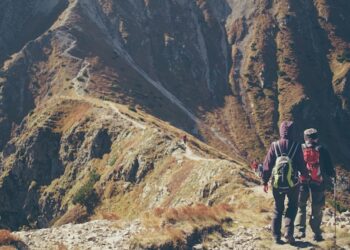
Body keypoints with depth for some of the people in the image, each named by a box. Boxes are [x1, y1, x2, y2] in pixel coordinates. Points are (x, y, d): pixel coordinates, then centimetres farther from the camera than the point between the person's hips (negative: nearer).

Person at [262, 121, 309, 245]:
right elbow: (302, 165, -1)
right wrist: (305, 175, 19)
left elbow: (267, 165, -3)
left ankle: (276, 236, 12)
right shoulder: (296, 146, -7)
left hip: (277, 183, 1)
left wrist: (265, 181, 7)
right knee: (292, 207, 16)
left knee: (278, 209, 14)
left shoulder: (274, 146, -5)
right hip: (292, 183, -1)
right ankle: (289, 232, 0)